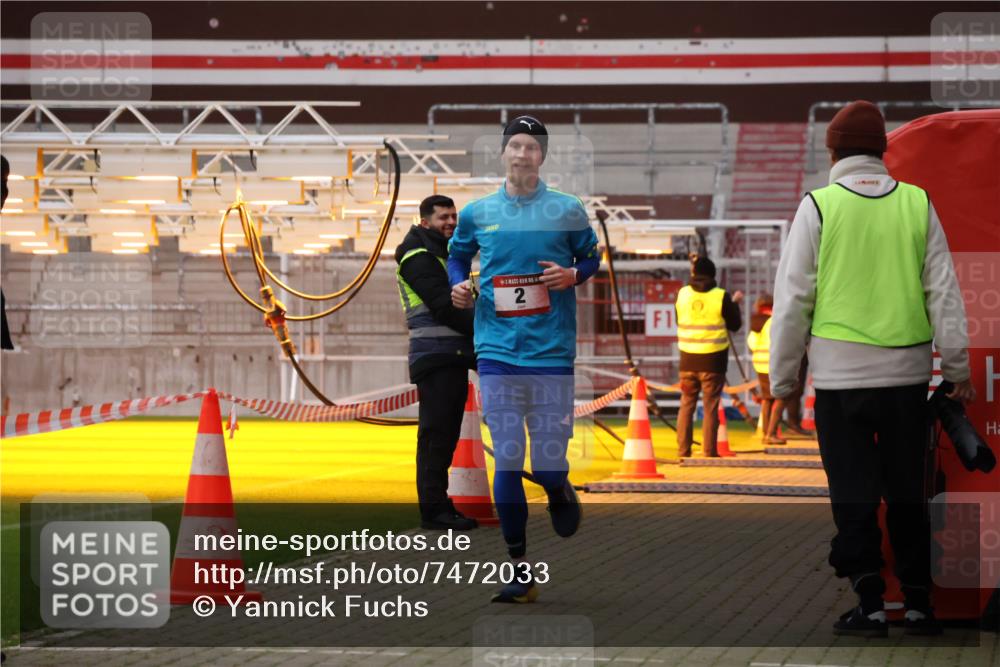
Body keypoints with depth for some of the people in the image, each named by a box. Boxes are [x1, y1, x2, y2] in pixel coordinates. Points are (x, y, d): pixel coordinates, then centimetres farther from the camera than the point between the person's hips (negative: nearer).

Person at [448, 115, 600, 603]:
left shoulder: (567, 210, 3)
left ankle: (559, 491, 36)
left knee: (548, 466, -3)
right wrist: (458, 284, 3)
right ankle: (520, 571, 6)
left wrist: (573, 275, -8)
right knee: (507, 462, -3)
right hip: (498, 351, 1)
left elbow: (593, 256, 13)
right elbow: (458, 254, 23)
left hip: (552, 351, -1)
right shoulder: (477, 213, 8)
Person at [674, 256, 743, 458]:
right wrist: (735, 303, 16)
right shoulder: (721, 297, -9)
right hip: (713, 360, -3)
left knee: (686, 404, 10)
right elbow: (735, 325, 1)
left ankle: (683, 449, 9)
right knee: (710, 407, 2)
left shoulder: (683, 294, 0)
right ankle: (709, 451, 1)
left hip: (688, 360, 3)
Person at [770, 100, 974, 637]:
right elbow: (944, 291, 5)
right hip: (907, 371, 3)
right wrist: (957, 366, 12)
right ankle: (918, 603, 14)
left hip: (840, 372, -3)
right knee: (906, 491, 13)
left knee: (854, 493, 4)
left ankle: (870, 604, 0)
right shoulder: (917, 203, 3)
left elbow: (793, 299, -3)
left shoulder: (819, 206, -4)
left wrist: (783, 379, 5)